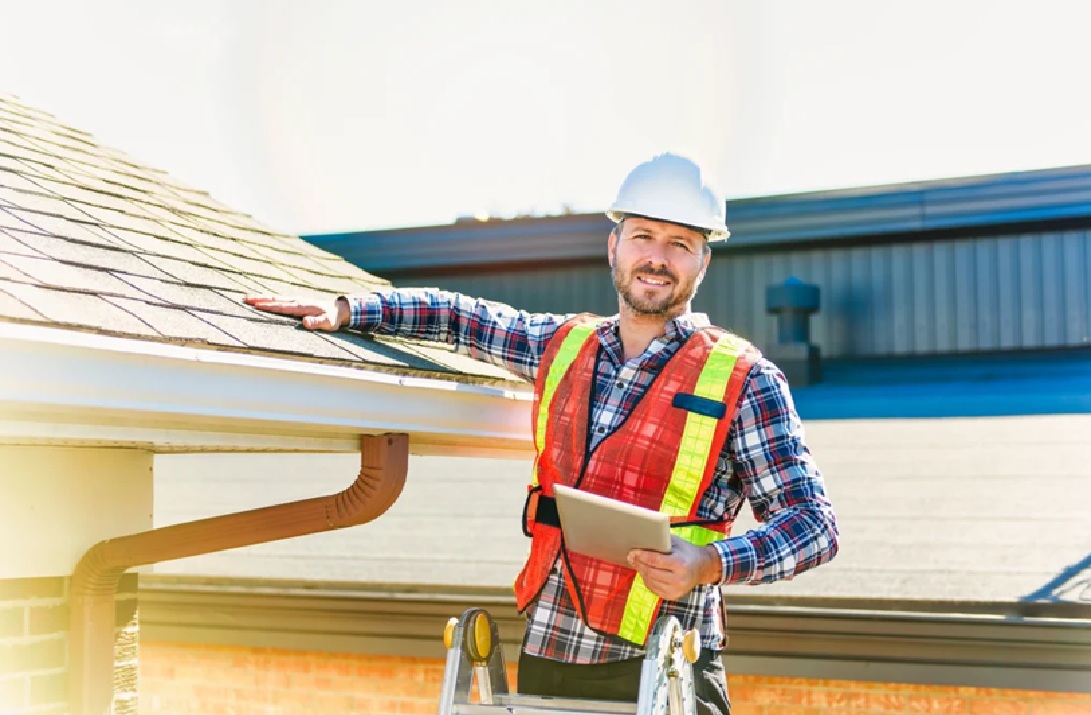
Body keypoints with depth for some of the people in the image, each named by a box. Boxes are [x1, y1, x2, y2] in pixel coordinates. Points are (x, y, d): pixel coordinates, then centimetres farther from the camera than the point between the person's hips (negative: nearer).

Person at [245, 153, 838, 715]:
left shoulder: (744, 381, -4)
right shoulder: (562, 345, 9)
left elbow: (814, 523, -6)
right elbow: (457, 316, 25)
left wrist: (708, 563, -21)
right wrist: (343, 310, 15)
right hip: (544, 657, 4)